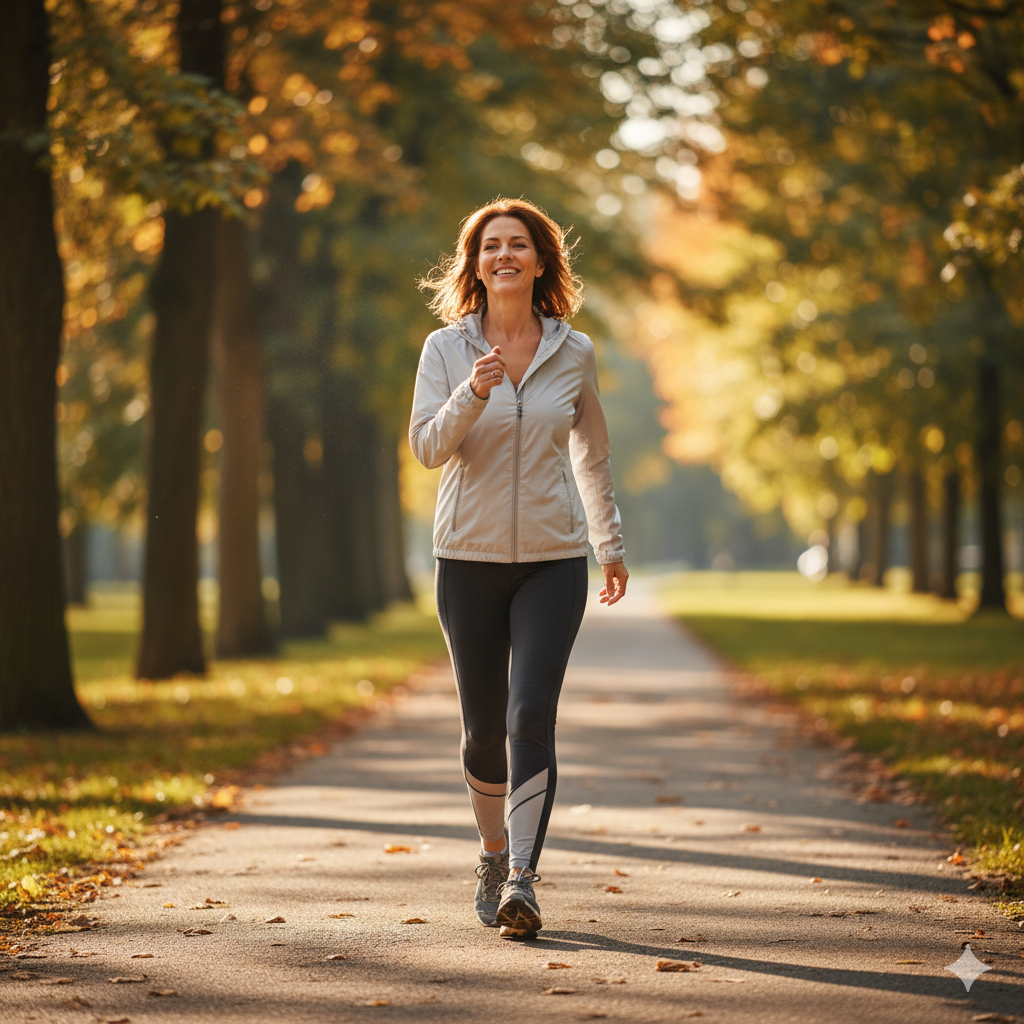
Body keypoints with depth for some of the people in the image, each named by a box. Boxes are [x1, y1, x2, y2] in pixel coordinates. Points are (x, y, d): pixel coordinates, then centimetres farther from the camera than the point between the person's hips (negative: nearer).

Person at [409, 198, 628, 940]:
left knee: (532, 717, -15)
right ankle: (494, 854, 33)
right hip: (470, 559, 0)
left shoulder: (575, 353, 3)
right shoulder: (446, 349, 0)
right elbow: (426, 447, -9)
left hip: (554, 559, 0)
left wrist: (612, 544, 22)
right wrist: (474, 394, -26)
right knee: (484, 728, 8)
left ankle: (522, 881, -17)